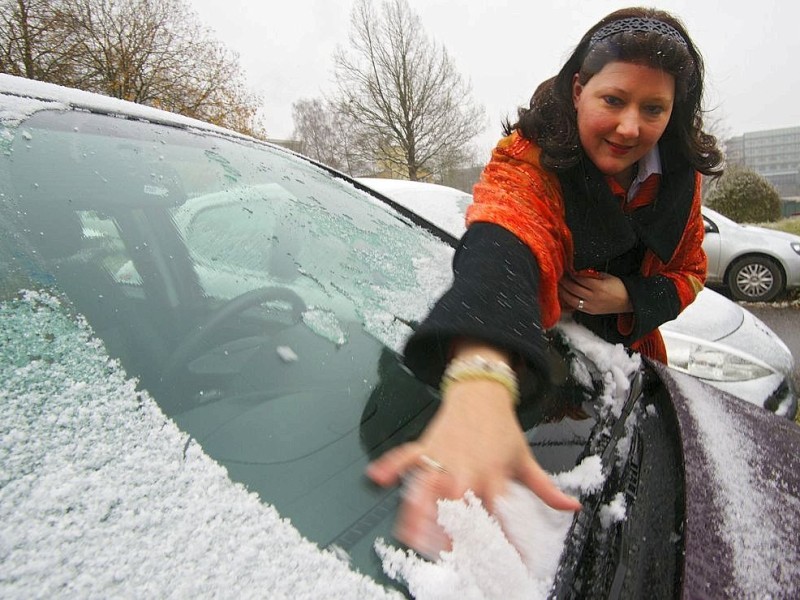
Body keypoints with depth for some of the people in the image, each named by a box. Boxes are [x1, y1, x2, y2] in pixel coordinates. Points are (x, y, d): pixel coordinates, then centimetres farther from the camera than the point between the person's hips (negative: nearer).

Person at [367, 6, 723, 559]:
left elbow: (689, 273, 2)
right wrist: (480, 381, -76)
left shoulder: (681, 177, -12)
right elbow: (500, 243, -55)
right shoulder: (530, 158, -32)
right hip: (531, 365, -4)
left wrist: (629, 298, -22)